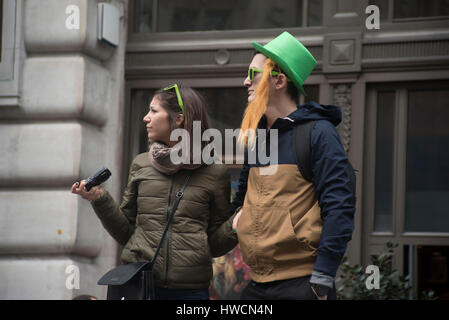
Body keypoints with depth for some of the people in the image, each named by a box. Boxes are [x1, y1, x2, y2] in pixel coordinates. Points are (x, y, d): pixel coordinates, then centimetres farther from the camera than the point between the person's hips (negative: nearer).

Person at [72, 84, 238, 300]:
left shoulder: (214, 173, 2)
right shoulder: (141, 165, 9)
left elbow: (215, 244, 5)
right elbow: (125, 233, 12)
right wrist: (100, 200, -1)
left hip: (190, 289, -2)